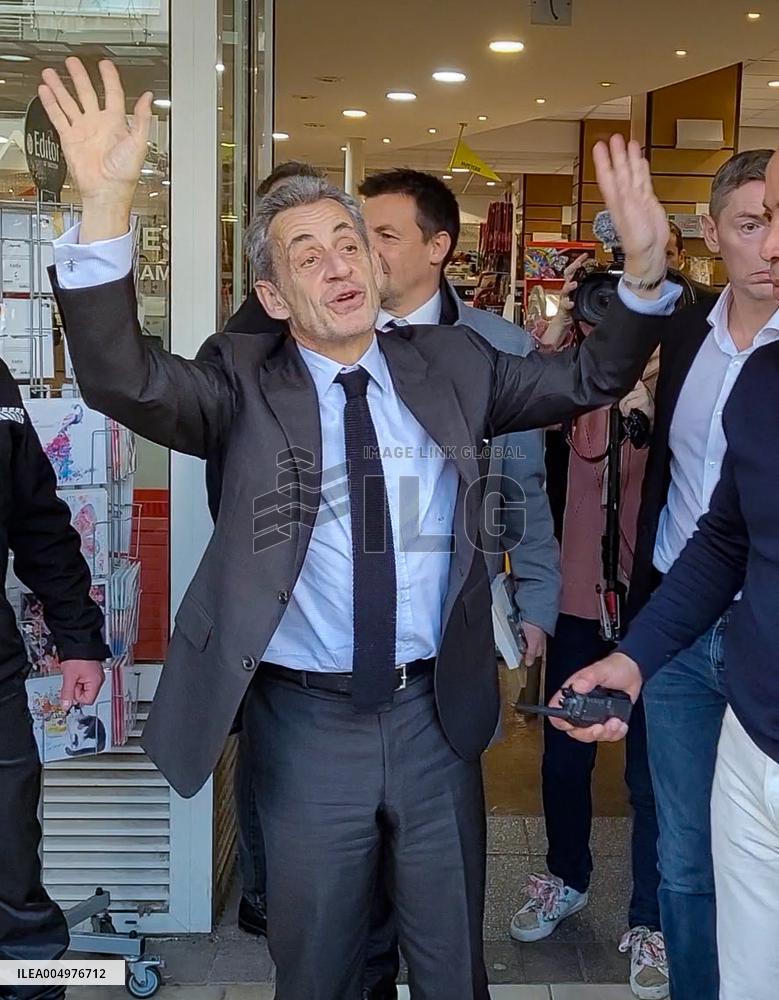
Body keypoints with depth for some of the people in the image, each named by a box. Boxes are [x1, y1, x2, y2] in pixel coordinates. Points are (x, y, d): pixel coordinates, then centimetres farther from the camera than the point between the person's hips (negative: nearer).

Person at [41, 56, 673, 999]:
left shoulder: (450, 364, 3)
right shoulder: (244, 383, -6)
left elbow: (588, 379, 6)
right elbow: (122, 380, -22)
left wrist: (644, 270, -12)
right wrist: (105, 209, -36)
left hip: (436, 715, 2)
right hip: (306, 722, -2)